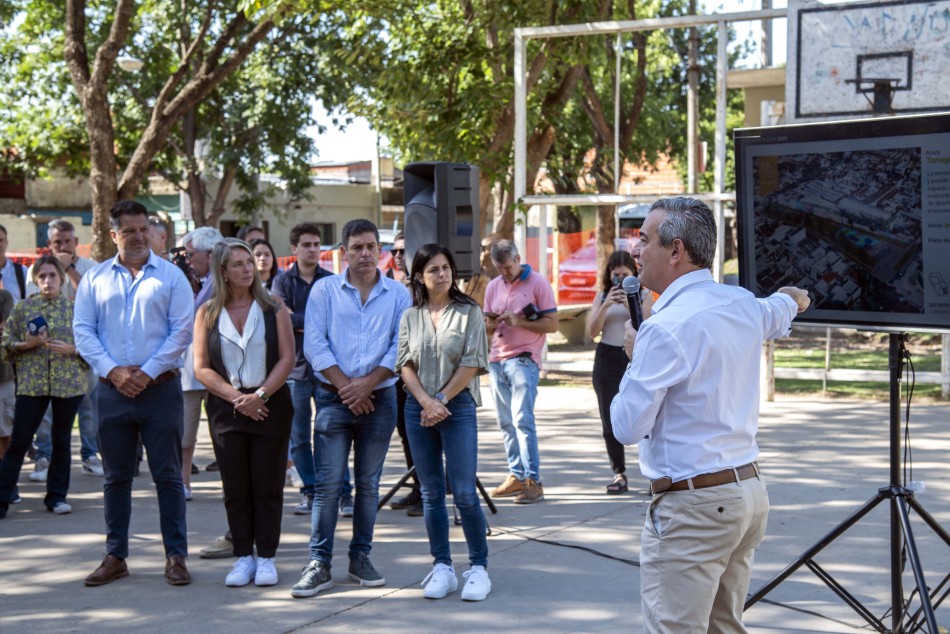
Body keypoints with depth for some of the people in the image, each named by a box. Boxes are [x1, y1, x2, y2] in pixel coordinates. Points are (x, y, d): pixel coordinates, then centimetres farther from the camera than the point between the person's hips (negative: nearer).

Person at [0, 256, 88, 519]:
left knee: (62, 440, 8)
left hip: (68, 382, 1)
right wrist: (26, 344, -10)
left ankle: (57, 496, 19)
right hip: (31, 383, -1)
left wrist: (71, 349, -11)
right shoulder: (23, 308, 5)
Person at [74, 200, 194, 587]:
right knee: (116, 477, 9)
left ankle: (176, 556, 7)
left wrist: (147, 372, -12)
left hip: (160, 389, -2)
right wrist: (113, 370, -9)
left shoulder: (171, 276, 2)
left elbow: (182, 330, -4)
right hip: (113, 392, 2)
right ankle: (115, 557, 18)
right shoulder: (95, 279, 9)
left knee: (168, 475, 1)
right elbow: (83, 331, 4)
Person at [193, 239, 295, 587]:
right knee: (235, 488, 4)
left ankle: (266, 558, 9)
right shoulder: (207, 313, 4)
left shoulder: (273, 309, 3)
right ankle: (243, 557, 12)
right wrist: (235, 396, -11)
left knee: (267, 486, 1)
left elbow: (287, 358, -3)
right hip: (226, 409, 1)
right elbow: (201, 367, 1)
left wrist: (260, 395, -14)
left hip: (270, 406, -1)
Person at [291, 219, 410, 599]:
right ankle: (319, 564, -3)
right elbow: (314, 344, -3)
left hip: (379, 397, 2)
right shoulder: (324, 290, 3)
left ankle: (360, 558, 17)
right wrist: (345, 386, -10)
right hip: (334, 397, -1)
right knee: (328, 483, -5)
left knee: (368, 484, 8)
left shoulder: (398, 294, 6)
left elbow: (402, 347, -2)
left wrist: (367, 383, -12)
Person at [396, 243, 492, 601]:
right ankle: (442, 568, 13)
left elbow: (472, 363, -5)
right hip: (419, 408, 3)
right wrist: (426, 402, -11)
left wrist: (443, 399, -10)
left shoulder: (469, 312, 0)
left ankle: (478, 568, 4)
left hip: (458, 406, -3)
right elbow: (405, 364, 3)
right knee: (431, 493, 6)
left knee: (464, 492, -7)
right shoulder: (410, 317, 8)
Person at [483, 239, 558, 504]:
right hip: (497, 360, 6)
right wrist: (493, 323, -5)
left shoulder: (538, 284, -3)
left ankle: (533, 481, -12)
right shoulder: (493, 287, 14)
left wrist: (519, 322, -17)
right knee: (506, 423, 7)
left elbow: (552, 324, -6)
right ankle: (516, 476, 13)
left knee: (522, 419, -12)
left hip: (524, 360, -6)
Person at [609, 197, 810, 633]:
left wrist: (634, 358, 2)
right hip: (750, 489, 9)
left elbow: (627, 427, -15)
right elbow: (777, 313, 34)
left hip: (692, 506, -9)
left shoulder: (666, 327, -19)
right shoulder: (743, 306, 7)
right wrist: (792, 300, 58)